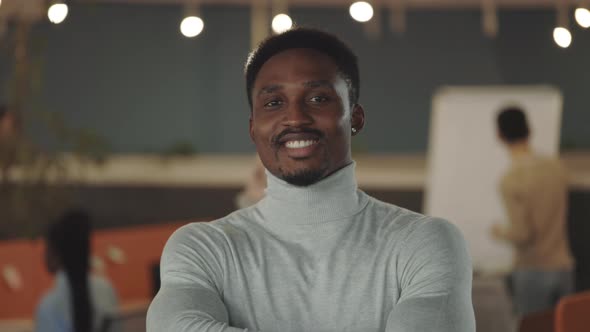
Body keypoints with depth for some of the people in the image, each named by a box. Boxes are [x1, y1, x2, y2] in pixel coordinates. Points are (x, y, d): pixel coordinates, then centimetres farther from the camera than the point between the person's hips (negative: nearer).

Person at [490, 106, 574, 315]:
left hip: (532, 272, -5)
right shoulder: (556, 168, 3)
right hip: (562, 267, 5)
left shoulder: (510, 182, -15)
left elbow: (522, 234, -19)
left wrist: (501, 233, 2)